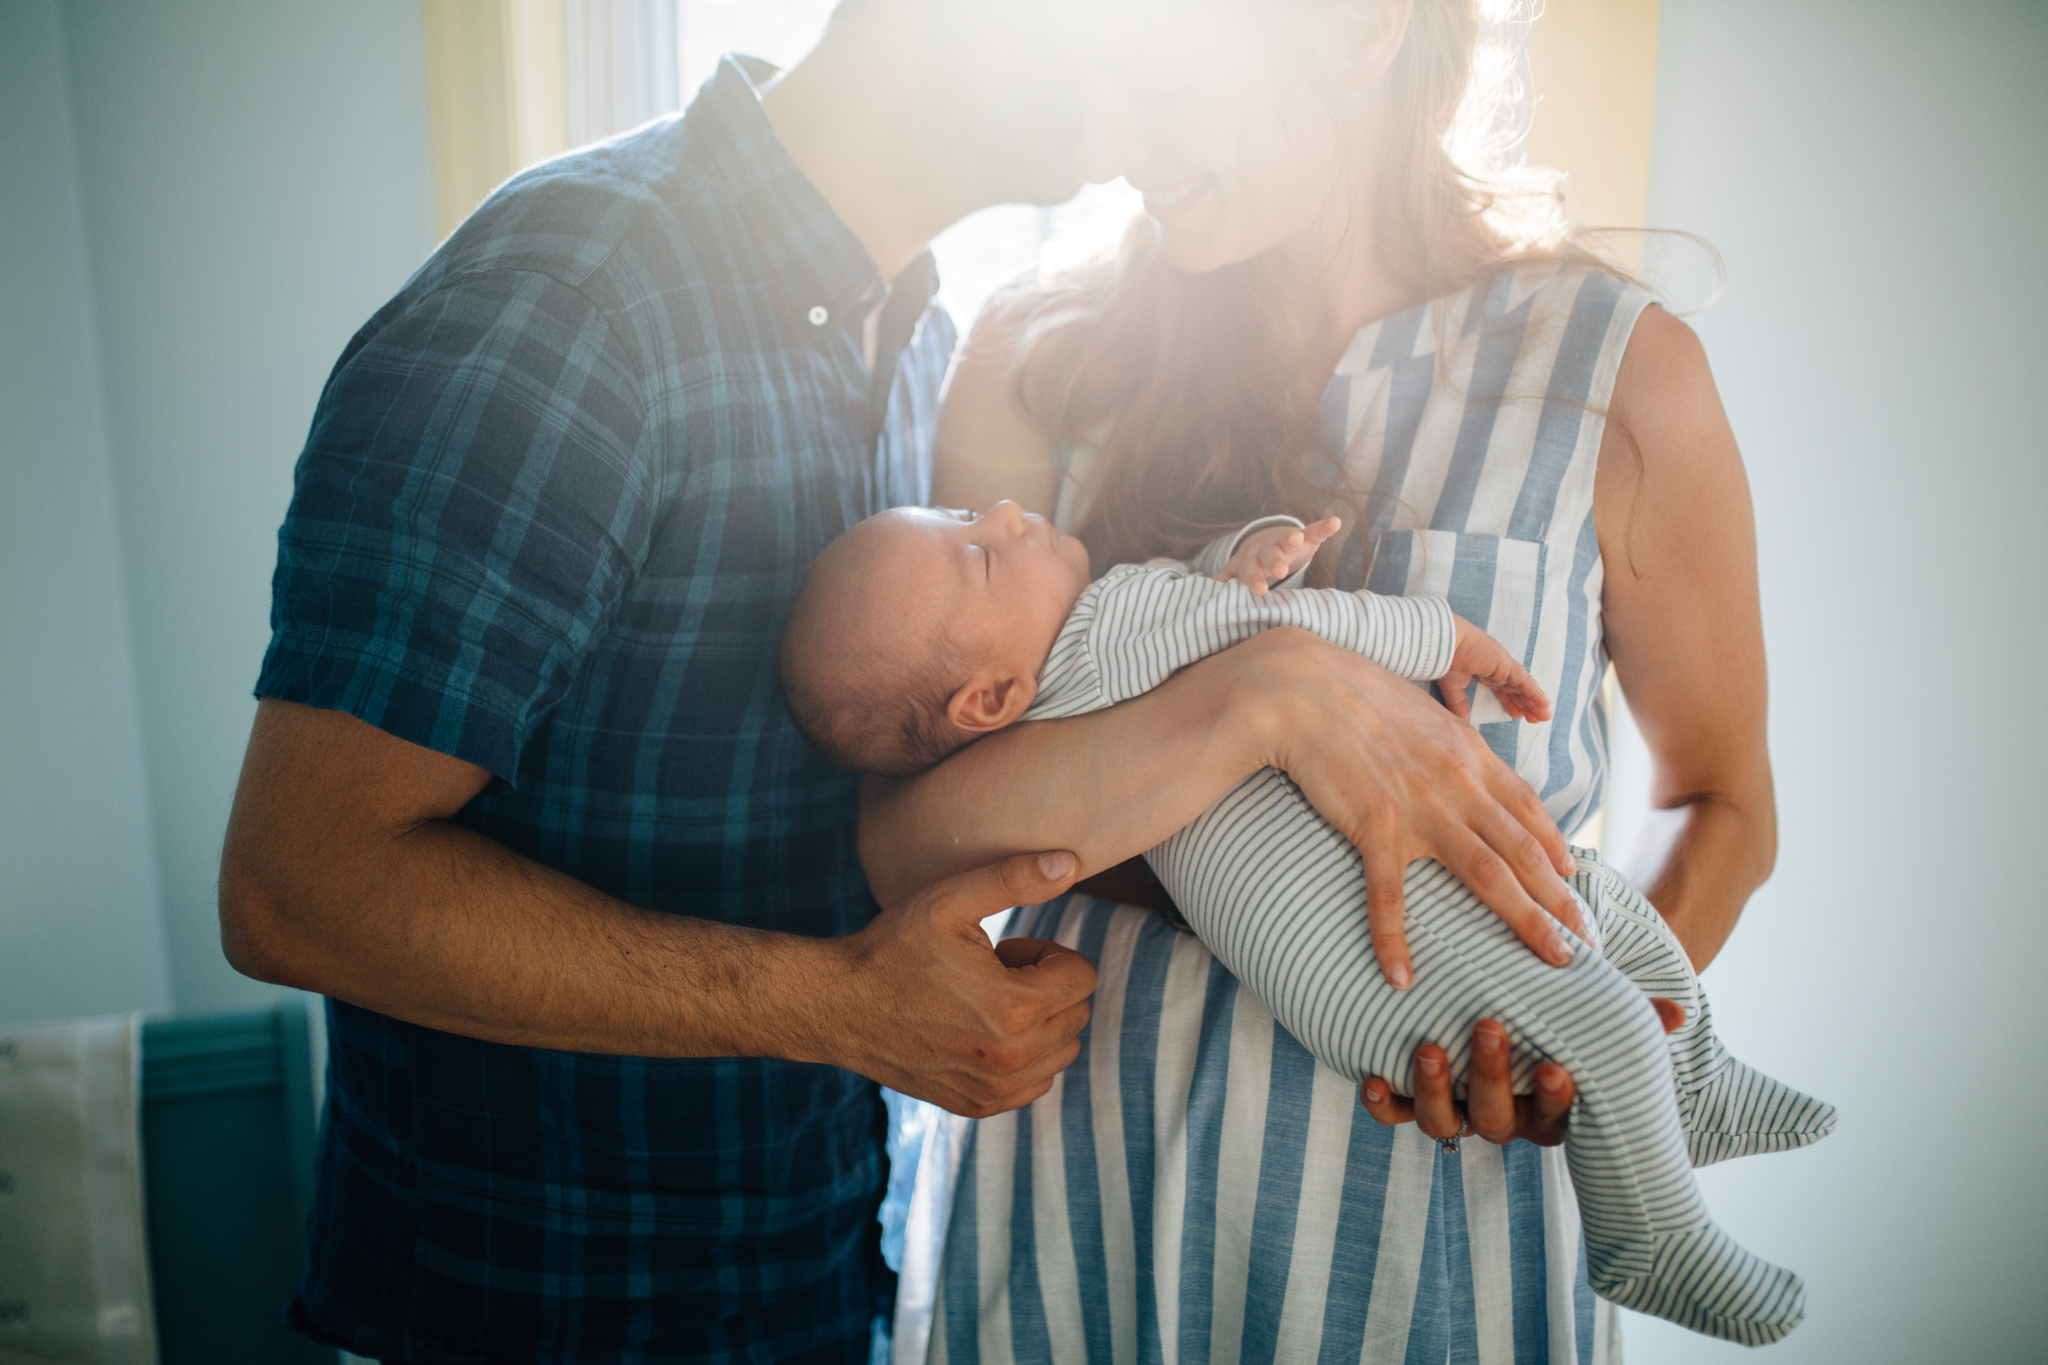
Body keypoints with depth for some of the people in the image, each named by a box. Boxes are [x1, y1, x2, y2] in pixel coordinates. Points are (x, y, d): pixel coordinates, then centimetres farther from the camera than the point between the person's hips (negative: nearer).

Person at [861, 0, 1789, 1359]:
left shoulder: (1619, 372, -7)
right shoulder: (1040, 365, -6)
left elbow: (1723, 802, 5)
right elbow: (901, 849, -15)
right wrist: (1269, 693, -29)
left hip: (1426, 1194, 0)